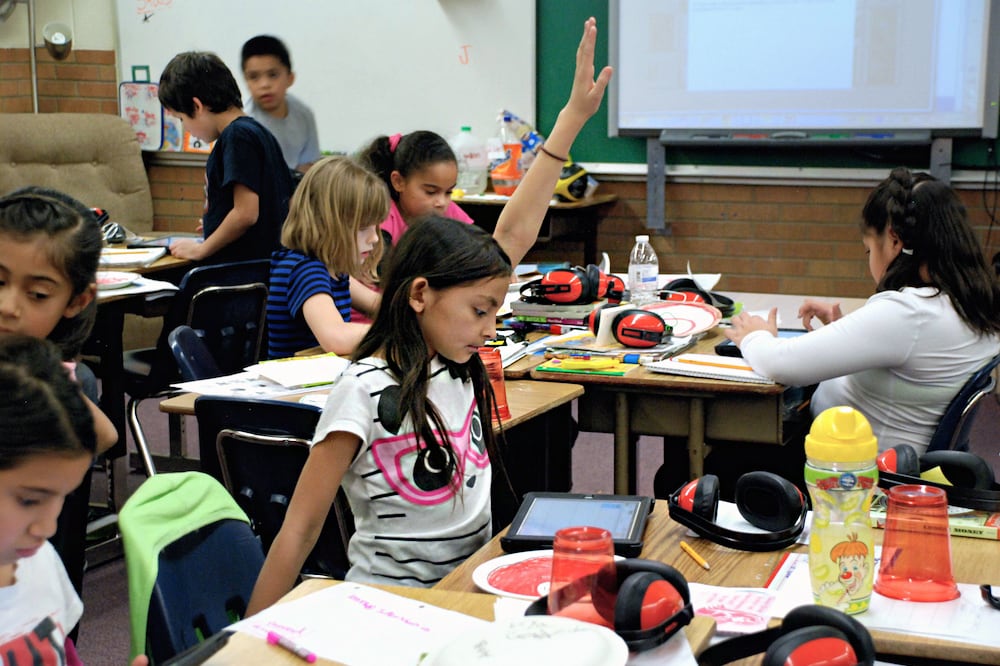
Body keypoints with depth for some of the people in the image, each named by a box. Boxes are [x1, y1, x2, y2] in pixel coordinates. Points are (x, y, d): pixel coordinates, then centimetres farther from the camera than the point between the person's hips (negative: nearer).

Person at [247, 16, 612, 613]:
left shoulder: (455, 362, 5)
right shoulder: (367, 393, -16)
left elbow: (516, 236, 8)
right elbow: (300, 529, -13)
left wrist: (574, 116, 10)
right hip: (390, 609, -8)